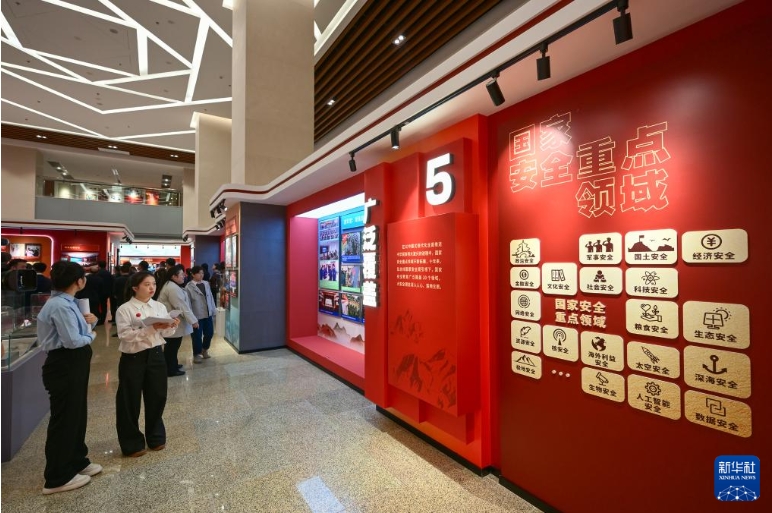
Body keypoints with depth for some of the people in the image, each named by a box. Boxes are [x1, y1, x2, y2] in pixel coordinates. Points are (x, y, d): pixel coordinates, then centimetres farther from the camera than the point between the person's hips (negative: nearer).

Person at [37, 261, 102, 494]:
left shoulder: (66, 302, 10)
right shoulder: (60, 305, -22)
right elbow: (72, 340, -26)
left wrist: (88, 321, -2)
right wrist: (91, 335, -8)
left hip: (73, 364, 10)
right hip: (64, 366, -10)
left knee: (77, 414, 20)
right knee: (64, 418, 3)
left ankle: (77, 461, 37)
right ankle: (57, 478, 18)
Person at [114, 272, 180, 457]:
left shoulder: (160, 307, 5)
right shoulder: (125, 309, -9)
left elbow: (165, 334, 6)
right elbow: (125, 335, -20)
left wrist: (172, 327, -16)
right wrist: (151, 328, -29)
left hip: (155, 355, 4)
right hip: (133, 358, -4)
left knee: (157, 397, 14)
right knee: (130, 402, 8)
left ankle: (156, 437, 33)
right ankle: (132, 444, 27)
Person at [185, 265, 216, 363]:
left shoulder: (206, 284, 6)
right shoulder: (189, 287, -12)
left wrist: (213, 309, 12)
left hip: (208, 314, 5)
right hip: (197, 316, -5)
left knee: (209, 333, 14)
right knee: (197, 336, 7)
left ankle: (204, 349, 38)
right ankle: (197, 354, 27)